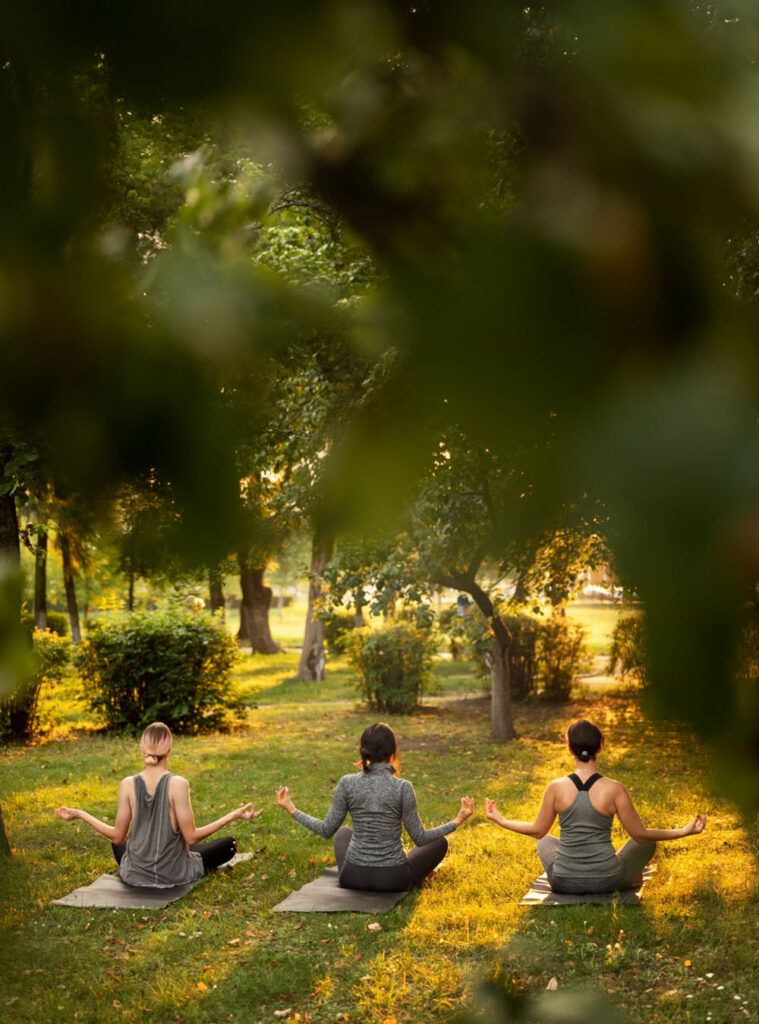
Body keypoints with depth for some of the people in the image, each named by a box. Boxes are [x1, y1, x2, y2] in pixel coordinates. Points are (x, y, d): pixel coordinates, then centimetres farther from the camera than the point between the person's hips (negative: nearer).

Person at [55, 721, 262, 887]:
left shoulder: (128, 784, -14)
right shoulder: (178, 784, -22)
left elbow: (117, 836, -7)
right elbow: (191, 837, -18)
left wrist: (80, 814, 5)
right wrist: (233, 816, -13)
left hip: (134, 875, 2)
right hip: (175, 875, -2)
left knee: (117, 845, 37)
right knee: (229, 844, 20)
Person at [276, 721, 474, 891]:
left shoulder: (347, 783, -11)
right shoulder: (402, 787, -17)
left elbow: (327, 830, -5)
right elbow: (419, 838, -11)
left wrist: (292, 809, 7)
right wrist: (457, 821, -2)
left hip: (353, 878, 3)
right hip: (394, 881, -2)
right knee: (439, 842, 25)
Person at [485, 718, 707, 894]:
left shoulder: (556, 788, -11)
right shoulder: (614, 789, -16)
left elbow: (538, 830, 2)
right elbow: (639, 834, -7)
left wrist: (500, 820, 18)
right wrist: (683, 832, 4)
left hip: (564, 882, 2)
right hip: (608, 882, -1)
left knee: (545, 841, 35)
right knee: (647, 842, 27)